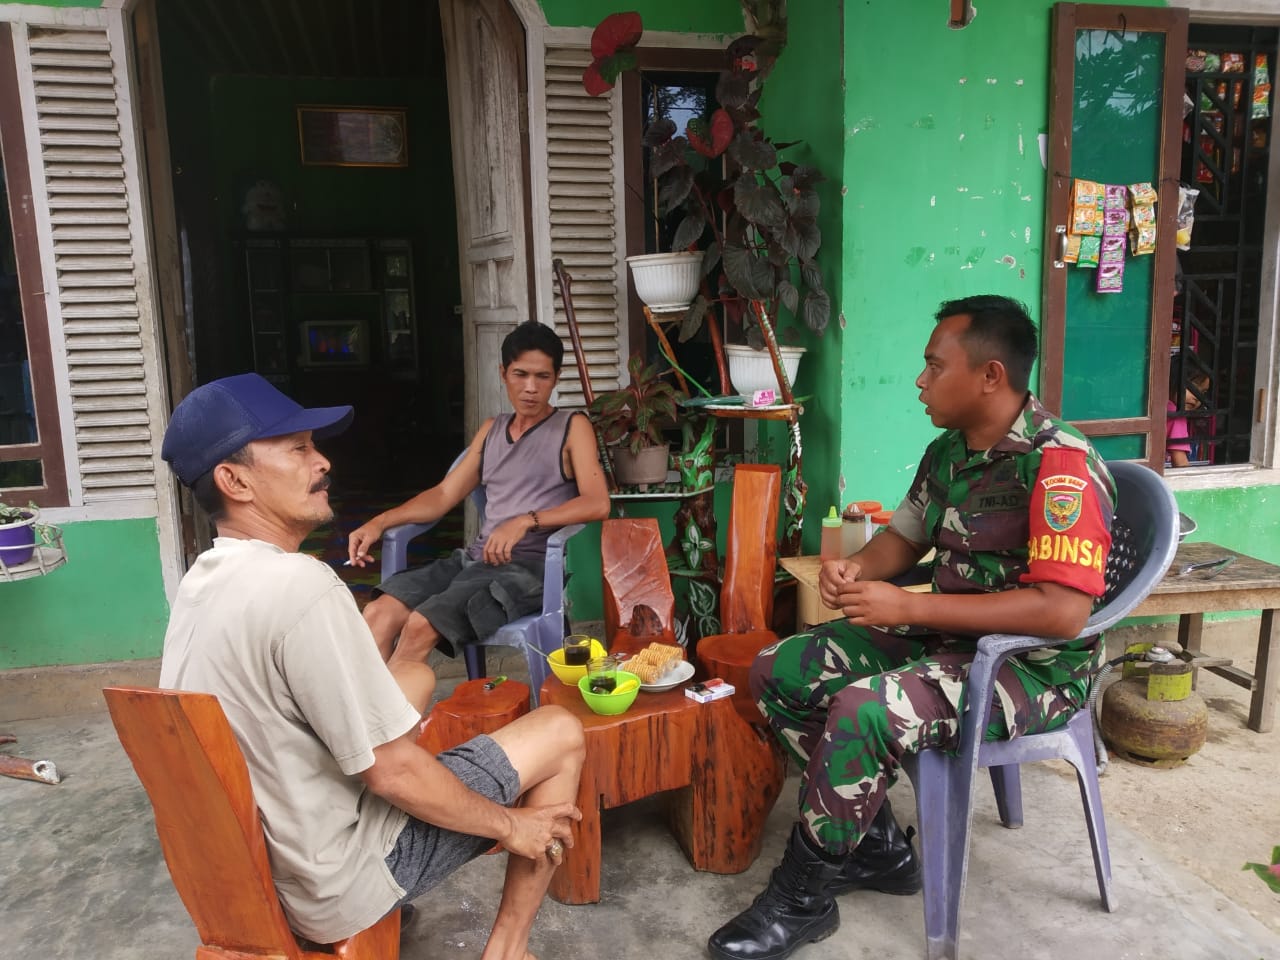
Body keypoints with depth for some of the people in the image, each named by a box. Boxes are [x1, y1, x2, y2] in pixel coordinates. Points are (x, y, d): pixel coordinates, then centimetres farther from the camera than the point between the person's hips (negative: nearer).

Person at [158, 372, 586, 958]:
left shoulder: (200, 582, 0)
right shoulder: (298, 585, -28)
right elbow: (392, 773, -24)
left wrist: (387, 728, 21)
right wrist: (510, 826, -9)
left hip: (255, 863, 8)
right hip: (338, 884, -8)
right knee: (560, 733, -1)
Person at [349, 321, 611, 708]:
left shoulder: (573, 428, 3)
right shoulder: (491, 430, 21)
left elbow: (597, 503, -11)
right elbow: (443, 495, 20)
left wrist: (525, 521, -22)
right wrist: (380, 521, 5)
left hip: (531, 565, -6)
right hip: (476, 557, 6)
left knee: (420, 627, -26)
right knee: (377, 613, -17)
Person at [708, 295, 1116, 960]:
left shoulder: (1060, 465, -20)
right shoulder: (949, 450, 5)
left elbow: (1063, 612, -28)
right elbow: (904, 536, 18)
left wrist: (909, 608, -28)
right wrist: (857, 567, -6)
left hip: (1034, 665, -8)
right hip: (948, 638, 9)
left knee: (864, 709, -32)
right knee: (778, 672, -1)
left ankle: (801, 898, -9)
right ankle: (876, 844, 8)